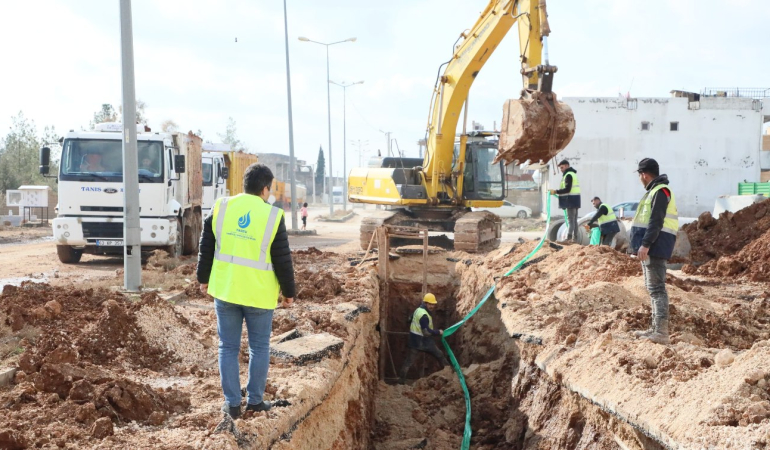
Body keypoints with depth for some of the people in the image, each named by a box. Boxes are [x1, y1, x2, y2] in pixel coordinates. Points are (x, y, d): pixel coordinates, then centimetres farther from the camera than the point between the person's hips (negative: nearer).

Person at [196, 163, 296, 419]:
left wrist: (204, 279, 19)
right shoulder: (272, 216, -9)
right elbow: (283, 260, -6)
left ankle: (232, 403, 13)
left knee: (228, 347, 11)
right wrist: (289, 292, 6)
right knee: (259, 347, 13)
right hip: (259, 293, -2)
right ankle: (255, 400, 19)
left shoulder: (221, 207, 0)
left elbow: (206, 247, 6)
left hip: (225, 290, 3)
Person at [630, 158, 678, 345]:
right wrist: (644, 245, 21)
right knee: (653, 287, 15)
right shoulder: (654, 191, 19)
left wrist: (645, 244, -26)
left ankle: (661, 332, -16)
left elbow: (656, 221, -21)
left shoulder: (660, 191, -12)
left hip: (654, 247, -11)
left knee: (656, 288, -13)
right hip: (650, 247, 11)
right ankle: (655, 328, 22)